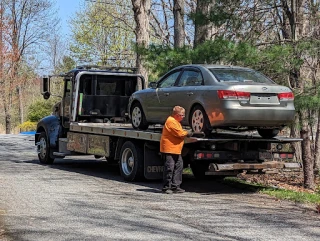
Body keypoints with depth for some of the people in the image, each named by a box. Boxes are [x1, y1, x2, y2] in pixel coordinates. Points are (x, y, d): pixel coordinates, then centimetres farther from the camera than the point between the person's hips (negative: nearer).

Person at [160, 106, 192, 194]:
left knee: (179, 167, 9)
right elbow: (180, 134, -20)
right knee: (169, 168, -8)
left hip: (176, 150, 11)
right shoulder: (171, 121, -16)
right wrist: (187, 133, -4)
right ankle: (166, 187, -1)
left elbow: (180, 133, 26)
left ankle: (175, 186, 13)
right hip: (169, 149, -11)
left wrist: (185, 132, 9)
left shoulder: (175, 121, 19)